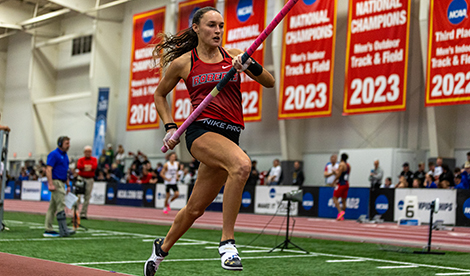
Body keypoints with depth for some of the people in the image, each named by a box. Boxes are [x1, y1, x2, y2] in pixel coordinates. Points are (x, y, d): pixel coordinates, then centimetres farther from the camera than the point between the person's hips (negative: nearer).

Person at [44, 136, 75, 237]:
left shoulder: (65, 155, 18)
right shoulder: (54, 154, -10)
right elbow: (48, 169, -17)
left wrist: (68, 185, 20)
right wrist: (50, 184, -25)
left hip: (62, 183, 9)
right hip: (56, 182, -9)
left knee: (53, 207, 10)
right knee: (61, 205, -12)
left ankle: (48, 230, 12)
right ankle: (63, 230, -12)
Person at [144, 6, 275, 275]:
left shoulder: (233, 56, 11)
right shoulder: (183, 62, 6)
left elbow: (270, 82, 5)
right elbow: (160, 95, 20)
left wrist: (250, 65, -14)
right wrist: (170, 127, 8)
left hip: (230, 136, 4)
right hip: (202, 130, -4)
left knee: (195, 208, 10)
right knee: (242, 164, -35)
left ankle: (162, 247, 37)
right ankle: (227, 241, -28)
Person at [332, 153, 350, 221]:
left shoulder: (341, 164, -11)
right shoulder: (348, 165, 13)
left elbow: (338, 175, -18)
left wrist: (333, 182, -8)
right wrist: (336, 172, 27)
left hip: (341, 184, -8)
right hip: (347, 184, 8)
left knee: (335, 198, -5)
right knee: (343, 200, 8)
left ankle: (340, 211, -23)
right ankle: (342, 217, 7)